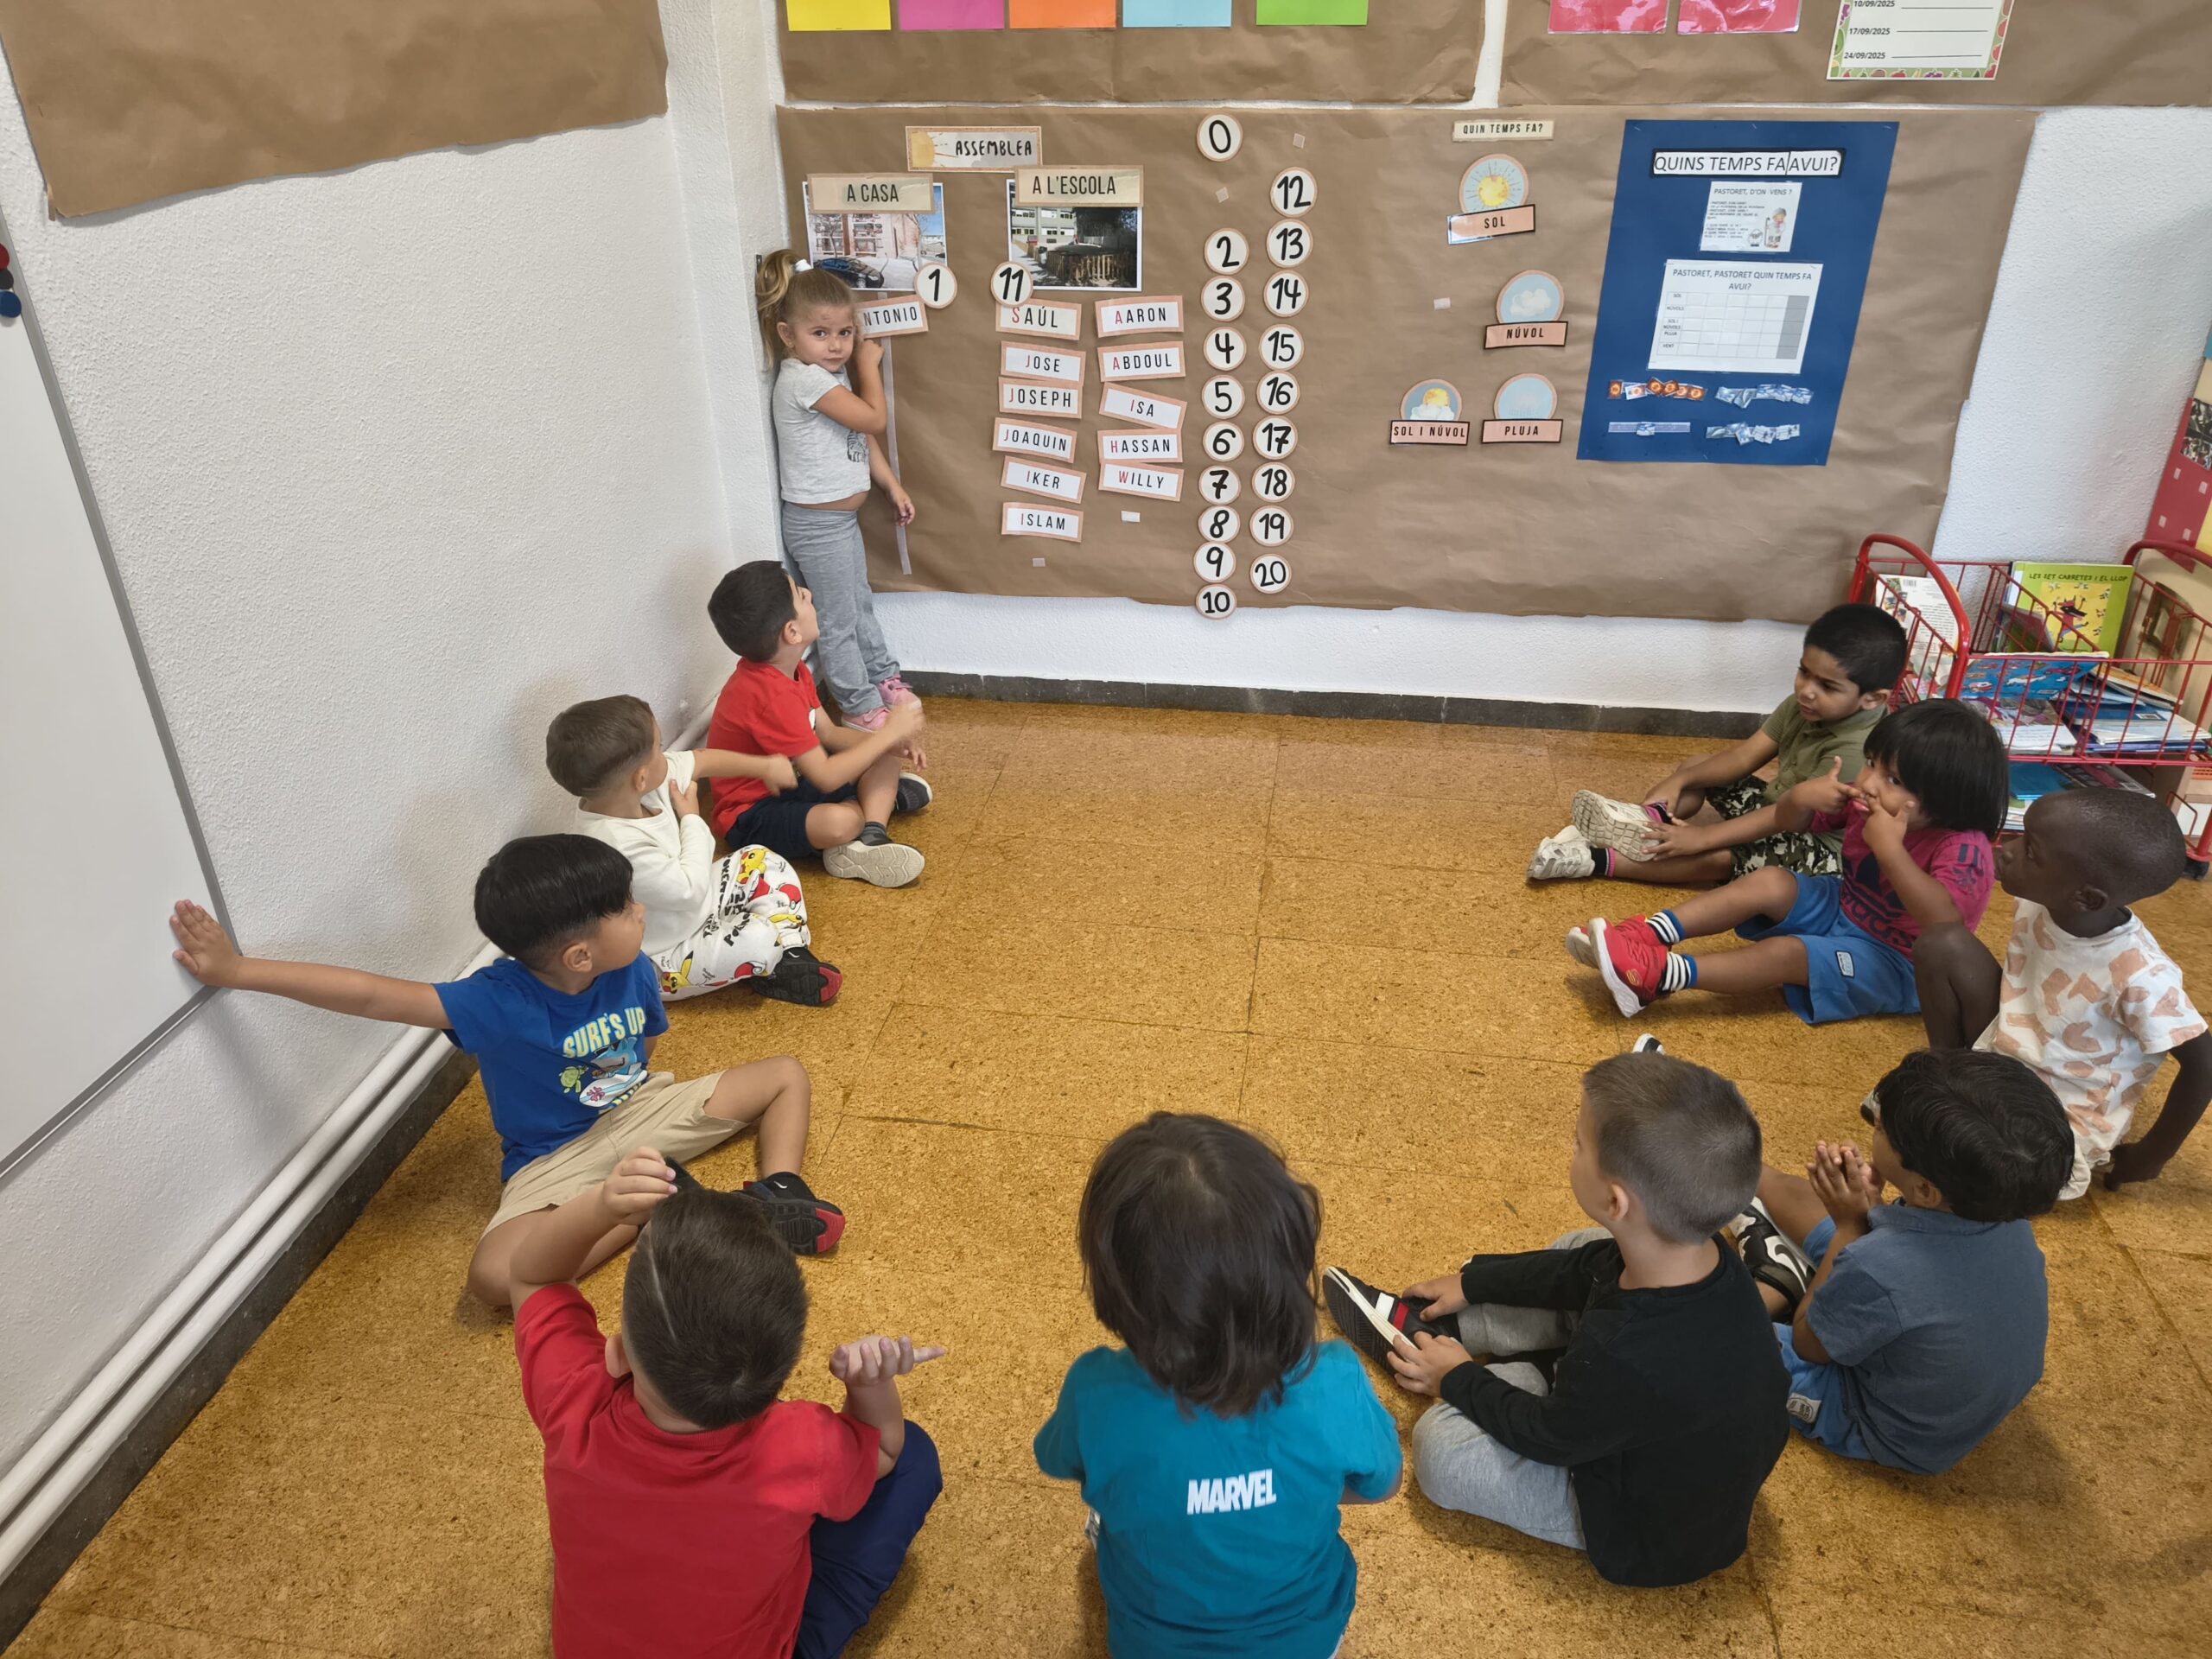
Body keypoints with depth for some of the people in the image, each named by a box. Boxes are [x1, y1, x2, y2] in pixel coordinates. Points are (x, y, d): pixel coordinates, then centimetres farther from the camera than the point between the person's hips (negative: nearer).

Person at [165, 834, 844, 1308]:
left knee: (787, 1074, 2)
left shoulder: (634, 973, -13)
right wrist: (238, 970, -29)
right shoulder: (498, 1004, -28)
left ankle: (777, 1190, -17)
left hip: (639, 1112, 5)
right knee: (494, 1276, -32)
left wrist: (629, 1085, -4)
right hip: (556, 1158, -4)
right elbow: (373, 995, -30)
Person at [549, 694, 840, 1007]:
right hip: (665, 960, -9)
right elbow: (689, 891, -29)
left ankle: (792, 950, 6)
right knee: (760, 938, -25)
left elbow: (701, 761, 2)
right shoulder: (622, 847, -42)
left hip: (688, 905, 10)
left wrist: (765, 766, 12)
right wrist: (691, 819, -18)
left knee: (764, 863, 10)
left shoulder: (628, 787, -15)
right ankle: (771, 968, 9)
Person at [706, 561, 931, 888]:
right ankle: (877, 798, -5)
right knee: (840, 821, -39)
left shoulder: (790, 669, 1)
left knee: (888, 756, 6)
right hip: (753, 817, -10)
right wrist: (888, 732, -20)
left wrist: (892, 743, -10)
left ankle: (869, 839, -15)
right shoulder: (773, 696, -30)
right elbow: (825, 777, -30)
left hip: (789, 784, 10)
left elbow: (828, 734, 7)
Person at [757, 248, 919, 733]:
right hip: (818, 524, -9)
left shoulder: (832, 372, 6)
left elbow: (862, 437, 14)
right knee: (838, 621, 5)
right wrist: (869, 364, -10)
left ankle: (884, 679, 40)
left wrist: (893, 486, 13)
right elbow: (875, 419, -24)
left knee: (860, 605, 24)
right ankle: (861, 707, 17)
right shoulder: (803, 379, -25)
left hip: (842, 517, 9)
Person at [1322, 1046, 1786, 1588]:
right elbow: (1584, 1269, 1)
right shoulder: (1703, 1255, -20)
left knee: (1442, 1445, -17)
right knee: (1583, 1251, 10)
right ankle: (1433, 1327, 18)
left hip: (1659, 1526, -7)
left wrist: (1460, 1380, -4)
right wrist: (1474, 1280, 11)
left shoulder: (1624, 1359, -43)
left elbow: (1550, 1437, -22)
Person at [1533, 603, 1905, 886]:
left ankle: (1598, 860, -34)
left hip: (1817, 848, -9)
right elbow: (1744, 756, -5)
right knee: (1697, 765, 5)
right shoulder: (1801, 706, -6)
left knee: (1716, 857, -31)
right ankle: (1651, 816, -24)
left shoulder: (1855, 751, -32)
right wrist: (1679, 780, -20)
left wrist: (1702, 837, -36)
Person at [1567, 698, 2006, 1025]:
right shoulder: (1865, 803, -8)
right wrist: (1801, 798, -22)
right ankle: (1649, 936, -26)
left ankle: (1659, 975, -36)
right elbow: (1788, 823, 3)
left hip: (1895, 963, -7)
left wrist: (1890, 849, -49)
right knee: (1770, 882, -14)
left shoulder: (1963, 850, -28)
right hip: (1844, 910, 7)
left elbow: (1944, 921, -45)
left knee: (1786, 953, -27)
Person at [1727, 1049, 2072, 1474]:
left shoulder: (1878, 1269, -43)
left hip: (1890, 1434, -6)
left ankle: (1780, 1283, 19)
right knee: (1778, 1190, 11)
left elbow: (1807, 1343, -21)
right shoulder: (2005, 1215, -23)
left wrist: (1850, 1226, -22)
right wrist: (1871, 1210, -16)